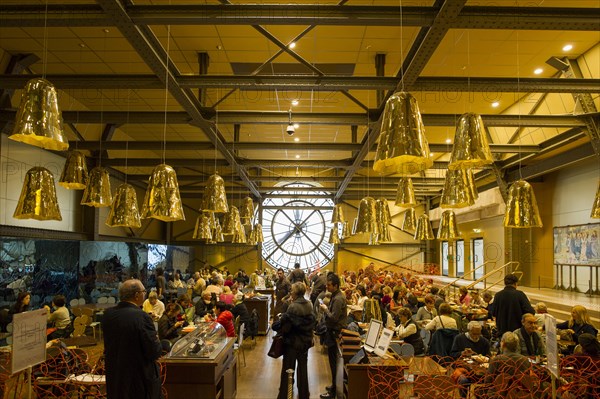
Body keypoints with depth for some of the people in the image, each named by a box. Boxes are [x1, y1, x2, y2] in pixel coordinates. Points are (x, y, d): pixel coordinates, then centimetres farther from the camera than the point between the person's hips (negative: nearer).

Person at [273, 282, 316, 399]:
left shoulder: (293, 307, -22)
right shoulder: (309, 305, -1)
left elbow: (285, 325, -21)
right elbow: (312, 323, 8)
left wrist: (276, 325, -5)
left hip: (292, 342, -6)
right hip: (305, 341, 6)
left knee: (287, 370, 6)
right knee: (303, 369, 17)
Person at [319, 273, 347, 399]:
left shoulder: (338, 299, -22)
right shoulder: (335, 295, 9)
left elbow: (333, 318, -25)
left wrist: (325, 309, -13)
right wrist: (326, 309, 2)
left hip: (335, 332, -10)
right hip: (333, 330, 10)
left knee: (333, 362, -2)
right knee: (333, 360, 18)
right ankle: (334, 385, 30)